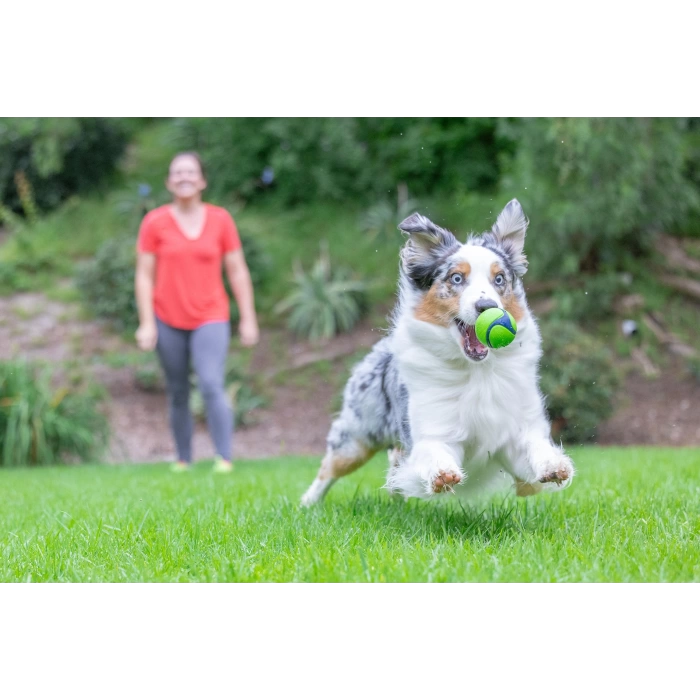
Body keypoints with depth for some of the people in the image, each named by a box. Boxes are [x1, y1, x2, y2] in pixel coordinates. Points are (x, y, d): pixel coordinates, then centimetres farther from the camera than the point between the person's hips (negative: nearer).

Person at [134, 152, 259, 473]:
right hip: (168, 321, 1)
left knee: (212, 386, -16)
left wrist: (248, 318, 2)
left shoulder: (220, 219, 2)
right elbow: (144, 275, 0)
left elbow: (238, 271, 5)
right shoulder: (154, 222, -1)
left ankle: (224, 458, -15)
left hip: (210, 318, -1)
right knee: (177, 393, 7)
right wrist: (146, 323, -6)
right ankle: (183, 460, 17)